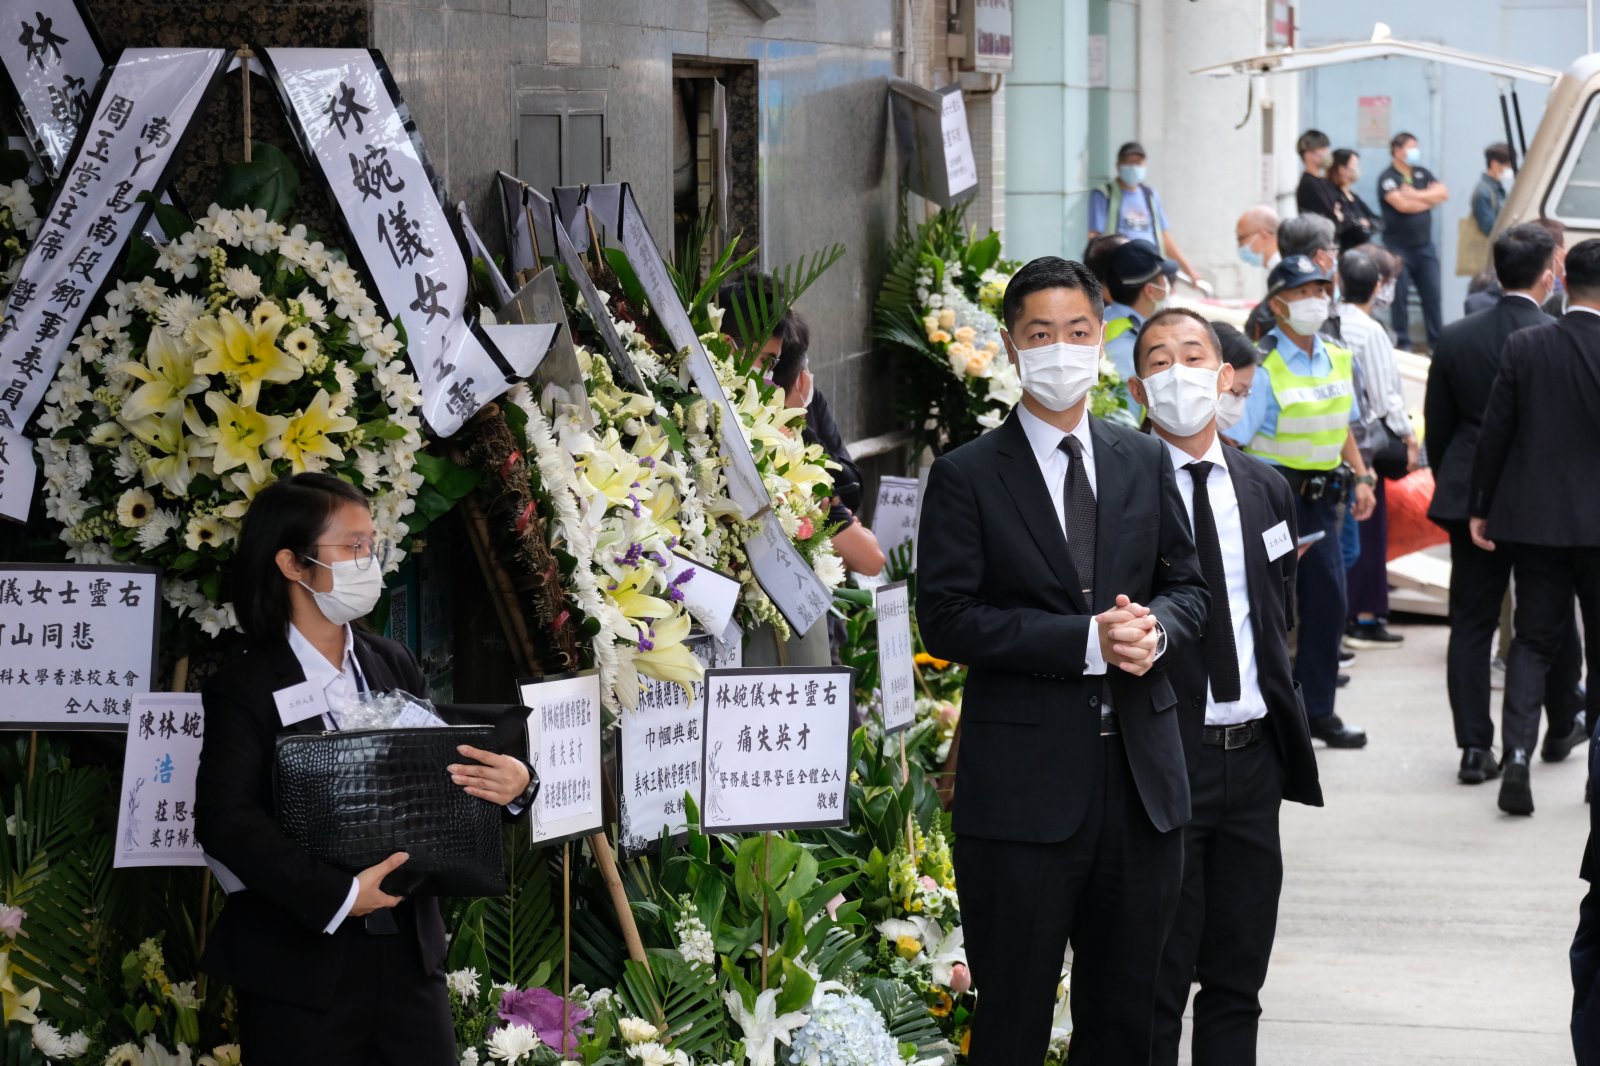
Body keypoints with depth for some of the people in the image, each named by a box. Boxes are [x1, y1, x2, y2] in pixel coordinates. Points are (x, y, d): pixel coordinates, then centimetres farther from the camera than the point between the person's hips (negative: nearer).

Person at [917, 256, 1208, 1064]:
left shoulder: (1144, 463, 11)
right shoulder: (967, 476, -3)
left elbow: (1187, 588, 14)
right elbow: (947, 619, -11)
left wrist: (1154, 628, -10)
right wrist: (1087, 641, -18)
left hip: (1141, 776, 5)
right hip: (1024, 784, -4)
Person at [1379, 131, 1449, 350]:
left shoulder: (1422, 174, 12)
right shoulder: (1388, 178, -6)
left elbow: (1443, 193, 1)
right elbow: (1402, 204, -19)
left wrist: (1416, 195, -10)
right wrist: (1429, 200, -4)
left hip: (1424, 245, 5)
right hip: (1399, 247, -5)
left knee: (1432, 293, 3)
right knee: (1400, 297, -1)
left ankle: (1437, 343, 7)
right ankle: (1402, 343, 5)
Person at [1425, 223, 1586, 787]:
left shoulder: (1455, 339, -2)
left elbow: (1436, 426, 5)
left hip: (1471, 501, 2)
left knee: (1471, 625, 5)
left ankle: (1475, 746, 0)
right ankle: (1561, 727, 30)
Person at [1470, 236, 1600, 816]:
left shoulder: (1524, 348, -5)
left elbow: (1494, 434, -2)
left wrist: (1479, 507, 8)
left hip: (1533, 518, 2)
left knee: (1533, 639, 8)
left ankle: (1517, 753, -9)